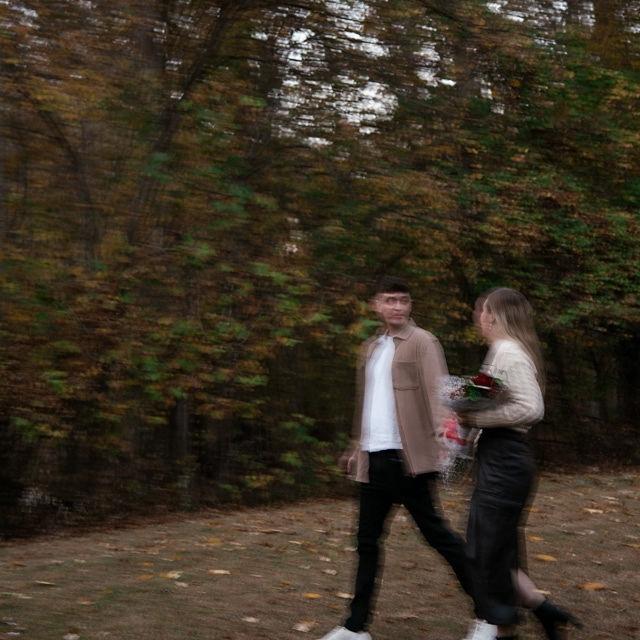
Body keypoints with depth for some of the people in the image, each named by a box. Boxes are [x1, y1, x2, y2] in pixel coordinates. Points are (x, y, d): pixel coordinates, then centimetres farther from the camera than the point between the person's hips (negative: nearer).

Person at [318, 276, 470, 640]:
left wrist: (443, 443, -26)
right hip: (375, 458, 7)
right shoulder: (371, 348, 18)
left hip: (407, 456, -7)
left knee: (435, 532, -3)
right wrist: (356, 447, 21)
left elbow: (438, 394, -14)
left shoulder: (422, 342, -4)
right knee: (368, 540, 10)